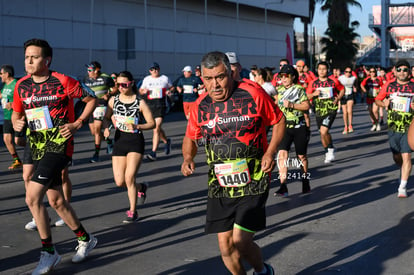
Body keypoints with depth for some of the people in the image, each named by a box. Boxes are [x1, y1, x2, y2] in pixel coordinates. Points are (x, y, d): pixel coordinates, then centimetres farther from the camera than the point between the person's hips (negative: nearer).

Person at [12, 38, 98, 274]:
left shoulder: (63, 82, -12)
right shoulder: (21, 85, 4)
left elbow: (91, 100, -2)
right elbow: (16, 113, 17)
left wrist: (77, 124, -12)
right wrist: (17, 123, -6)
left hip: (59, 145, -7)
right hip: (38, 147, 7)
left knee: (32, 197, -17)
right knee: (56, 201, 15)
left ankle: (49, 253, -3)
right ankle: (86, 239, 36)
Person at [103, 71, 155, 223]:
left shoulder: (140, 102, -7)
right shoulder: (114, 100, 3)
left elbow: (152, 123, -5)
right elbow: (107, 117, 16)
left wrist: (137, 126, -22)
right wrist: (106, 128, -6)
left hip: (135, 142, -4)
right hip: (119, 141, 4)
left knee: (129, 178, -14)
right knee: (119, 182, 2)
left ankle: (133, 212, 3)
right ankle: (141, 187, 35)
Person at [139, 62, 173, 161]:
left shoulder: (165, 78, 7)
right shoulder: (146, 79, 12)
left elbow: (171, 87, 21)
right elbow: (140, 90, 20)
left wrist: (169, 91, -2)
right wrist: (143, 91, -3)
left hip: (160, 105, -4)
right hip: (150, 105, 4)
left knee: (156, 128, -16)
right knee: (157, 128, 14)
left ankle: (153, 152, -18)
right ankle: (166, 141, 43)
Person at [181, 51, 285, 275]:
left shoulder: (253, 93, -9)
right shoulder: (201, 106, 0)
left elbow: (279, 121, 3)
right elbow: (190, 138, 16)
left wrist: (270, 152, -10)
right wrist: (188, 158, -5)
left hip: (252, 183, -4)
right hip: (219, 187, 4)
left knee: (240, 243, -10)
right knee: (225, 247, 5)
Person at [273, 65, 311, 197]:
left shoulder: (299, 89, -5)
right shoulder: (279, 90, 8)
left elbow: (306, 106, -11)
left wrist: (292, 105, -20)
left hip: (299, 127, -3)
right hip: (284, 127, 3)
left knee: (301, 156, 11)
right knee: (282, 154, -14)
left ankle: (305, 182, 32)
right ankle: (283, 187, -18)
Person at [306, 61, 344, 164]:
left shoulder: (333, 81, -1)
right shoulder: (313, 83, 4)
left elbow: (342, 89, 14)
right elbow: (307, 96, 9)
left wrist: (338, 98, -1)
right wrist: (314, 94, -11)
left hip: (331, 110, -4)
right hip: (319, 111, 4)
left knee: (323, 131, -20)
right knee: (324, 133, 13)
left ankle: (330, 149, 4)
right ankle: (328, 152, 32)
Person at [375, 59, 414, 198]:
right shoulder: (389, 86, 3)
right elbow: (377, 100, 13)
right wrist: (383, 104, -8)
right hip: (393, 128, 3)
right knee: (397, 158, 14)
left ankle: (403, 186, -5)